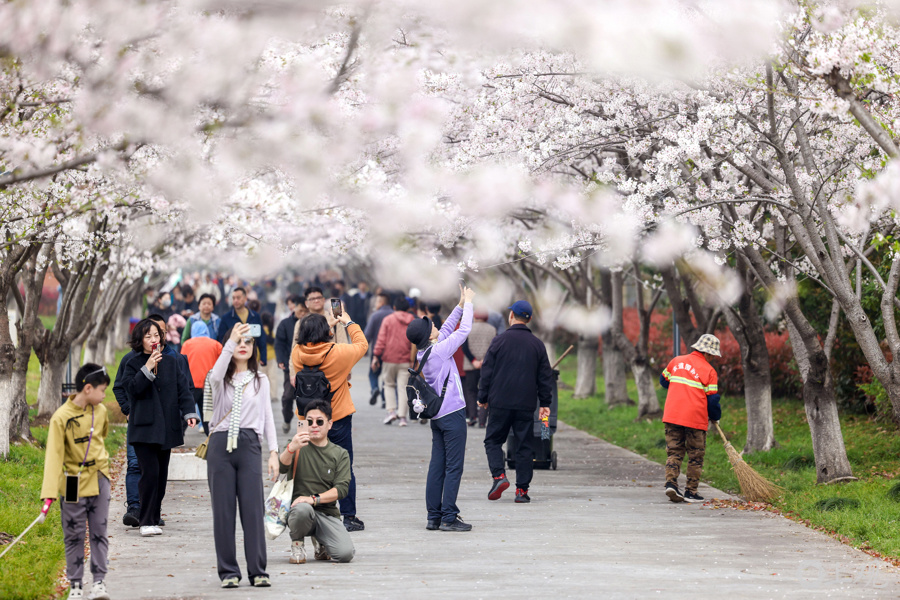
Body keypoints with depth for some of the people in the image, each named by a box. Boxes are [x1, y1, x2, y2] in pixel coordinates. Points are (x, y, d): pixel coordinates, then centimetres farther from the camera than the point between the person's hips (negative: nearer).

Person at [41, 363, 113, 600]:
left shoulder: (100, 411, 2)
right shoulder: (61, 417, -15)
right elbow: (54, 455, -18)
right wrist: (50, 491, -25)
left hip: (99, 480, 4)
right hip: (74, 483, -4)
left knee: (99, 532, 4)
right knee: (74, 536, 3)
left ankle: (99, 580, 10)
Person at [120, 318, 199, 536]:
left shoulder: (172, 363, 10)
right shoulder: (134, 363, 3)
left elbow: (183, 389, 6)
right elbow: (132, 388, -11)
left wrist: (189, 412, -8)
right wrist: (148, 368, -19)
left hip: (166, 428, 4)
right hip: (143, 428, -4)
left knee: (161, 475, 6)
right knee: (150, 472, -14)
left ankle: (154, 518, 15)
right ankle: (146, 522, -11)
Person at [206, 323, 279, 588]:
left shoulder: (260, 380, 14)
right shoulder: (221, 379, 7)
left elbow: (267, 416, 13)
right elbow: (216, 375, -19)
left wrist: (273, 451, 4)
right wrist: (231, 342, -29)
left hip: (249, 445, 1)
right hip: (221, 445, -1)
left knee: (253, 509, -4)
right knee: (223, 510, 0)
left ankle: (257, 571, 0)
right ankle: (228, 571, 6)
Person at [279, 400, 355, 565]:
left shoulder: (340, 454, 11)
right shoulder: (299, 448, 7)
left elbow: (342, 488, -2)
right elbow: (282, 468, -14)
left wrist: (314, 499, -19)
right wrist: (291, 449, -36)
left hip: (328, 513, 2)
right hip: (298, 510, -2)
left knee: (345, 553, -22)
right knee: (303, 509, -39)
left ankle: (319, 541, 14)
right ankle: (297, 543, -5)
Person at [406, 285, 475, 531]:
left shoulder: (423, 353, 6)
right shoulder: (439, 350, -16)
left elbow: (447, 329, 17)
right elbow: (463, 331, -9)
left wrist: (460, 305, 16)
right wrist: (468, 303, 4)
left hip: (437, 416, 8)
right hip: (452, 414, -8)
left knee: (437, 466, 9)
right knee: (453, 467, -5)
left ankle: (434, 517, 10)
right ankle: (449, 517, -6)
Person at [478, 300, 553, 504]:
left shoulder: (500, 340, -3)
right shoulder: (537, 344, 5)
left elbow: (487, 371, -1)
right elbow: (545, 376, 9)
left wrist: (483, 398, 8)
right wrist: (545, 403, 15)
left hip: (500, 403, -2)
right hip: (526, 405, 2)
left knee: (493, 440, 10)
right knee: (525, 445, 6)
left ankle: (499, 476, -11)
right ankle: (522, 489, 2)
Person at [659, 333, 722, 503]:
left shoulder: (676, 361, 9)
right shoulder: (708, 370, -5)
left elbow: (663, 381, 23)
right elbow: (712, 400, -4)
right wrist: (715, 417, 15)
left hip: (672, 416, 4)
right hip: (695, 419, -4)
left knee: (674, 451, 9)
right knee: (695, 456, 7)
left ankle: (671, 483, -9)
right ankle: (691, 492, 8)